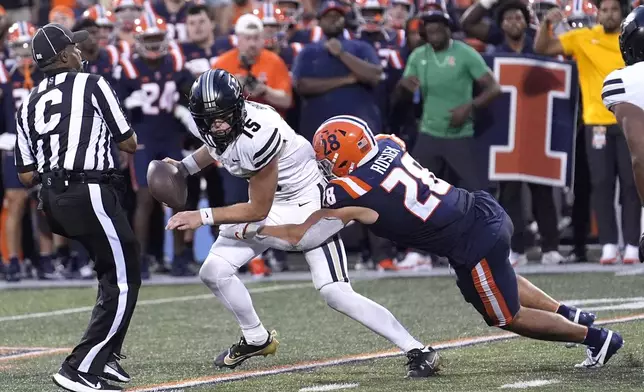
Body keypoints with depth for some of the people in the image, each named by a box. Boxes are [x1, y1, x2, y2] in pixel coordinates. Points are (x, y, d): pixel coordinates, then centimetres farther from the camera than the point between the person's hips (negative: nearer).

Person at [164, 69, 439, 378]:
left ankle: (418, 352, -10)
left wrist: (202, 217, -25)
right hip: (270, 203, 8)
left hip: (309, 201, -8)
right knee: (213, 271, -1)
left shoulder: (259, 134, -35)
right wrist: (184, 167, 4)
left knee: (335, 294, -17)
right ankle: (256, 340, 24)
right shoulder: (210, 124, -12)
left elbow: (258, 211, -25)